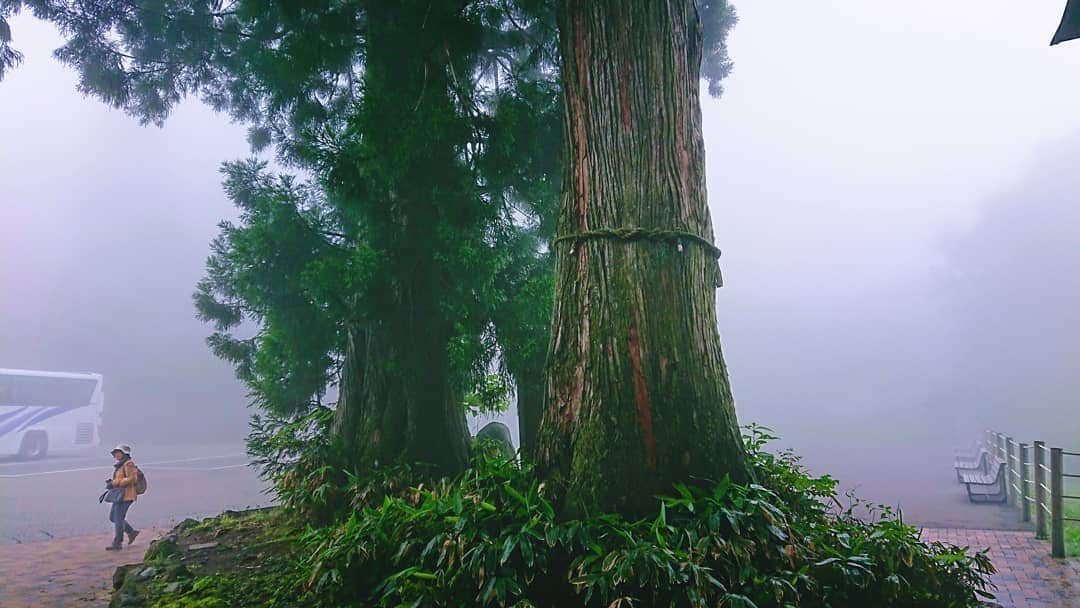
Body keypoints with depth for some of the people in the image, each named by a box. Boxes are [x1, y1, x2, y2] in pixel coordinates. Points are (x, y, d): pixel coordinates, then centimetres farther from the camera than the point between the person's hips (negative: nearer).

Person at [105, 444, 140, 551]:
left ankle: (117, 543, 0)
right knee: (112, 517, 14)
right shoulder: (120, 465, 17)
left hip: (126, 496, -10)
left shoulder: (128, 464, -13)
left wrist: (114, 483, -22)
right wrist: (111, 482, 3)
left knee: (118, 518, -7)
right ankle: (131, 532, 23)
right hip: (119, 495, 10)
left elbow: (131, 479, -22)